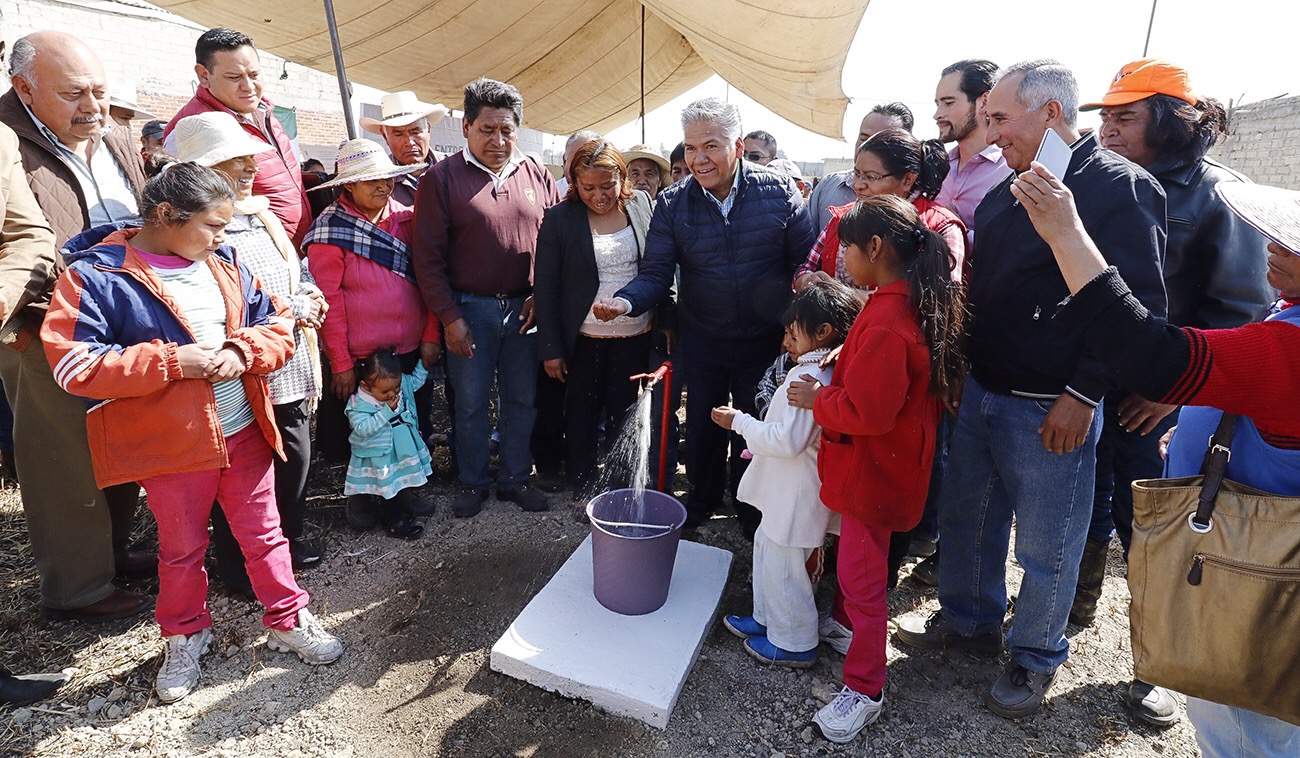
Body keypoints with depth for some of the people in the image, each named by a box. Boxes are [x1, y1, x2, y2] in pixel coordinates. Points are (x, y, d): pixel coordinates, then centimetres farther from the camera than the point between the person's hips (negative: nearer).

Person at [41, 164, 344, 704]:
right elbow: (75, 364, -16)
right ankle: (185, 637, 39)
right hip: (169, 445, -3)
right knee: (181, 548, 16)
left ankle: (289, 620, 32)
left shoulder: (225, 265, 4)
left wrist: (242, 353, -15)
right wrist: (174, 362, -22)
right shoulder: (95, 274, -11)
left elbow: (278, 325, 6)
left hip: (243, 432, 4)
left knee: (263, 532, 14)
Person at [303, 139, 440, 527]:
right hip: (359, 357, -3)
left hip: (411, 350, 4)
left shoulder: (407, 218, 3)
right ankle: (360, 494, 35)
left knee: (413, 426, 15)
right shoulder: (331, 229, -8)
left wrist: (431, 335, -1)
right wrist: (341, 362, -11)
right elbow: (329, 301, -10)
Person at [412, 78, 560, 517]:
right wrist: (449, 317, -9)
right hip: (469, 308, -2)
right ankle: (472, 484, 27)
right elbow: (428, 256, -6)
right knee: (470, 404, 9)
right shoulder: (443, 177, -4)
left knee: (522, 400, 12)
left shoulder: (537, 176, 5)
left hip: (525, 308, 3)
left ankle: (515, 478, 29)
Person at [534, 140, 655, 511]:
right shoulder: (559, 218, -8)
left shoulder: (642, 204, -1)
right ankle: (583, 488, 29)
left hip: (635, 335, 2)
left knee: (624, 412, 12)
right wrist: (551, 348, -7)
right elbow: (545, 286, -6)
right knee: (582, 413, 10)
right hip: (583, 338, -2)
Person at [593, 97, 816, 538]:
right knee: (702, 423, 17)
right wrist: (626, 302, -30)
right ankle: (702, 498, 44)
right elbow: (656, 273, -10)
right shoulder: (672, 203, -7)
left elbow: (805, 263, -7)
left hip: (765, 337, -1)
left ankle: (750, 509, 40)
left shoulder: (780, 191, -10)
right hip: (702, 340, 1)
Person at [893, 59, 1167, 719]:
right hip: (980, 395, 7)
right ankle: (970, 620, 41)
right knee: (965, 517, 19)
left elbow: (1140, 306, -16)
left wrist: (1084, 393, -18)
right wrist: (961, 368, 13)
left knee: (1046, 549, 9)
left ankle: (1035, 657, 32)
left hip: (1051, 411, -7)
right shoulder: (1004, 194, 11)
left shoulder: (1119, 187, -12)